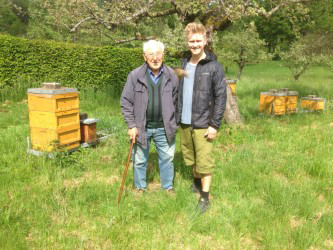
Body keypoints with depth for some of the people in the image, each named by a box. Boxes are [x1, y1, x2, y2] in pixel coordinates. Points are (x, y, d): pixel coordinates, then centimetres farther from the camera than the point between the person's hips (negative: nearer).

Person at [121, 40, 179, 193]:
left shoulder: (171, 76, -2)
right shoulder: (135, 76, -8)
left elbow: (176, 101, 8)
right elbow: (126, 102, -4)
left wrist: (174, 123, 7)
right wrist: (131, 125, -8)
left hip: (164, 127, 2)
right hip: (141, 127, -1)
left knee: (167, 158, 13)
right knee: (139, 160, 12)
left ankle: (168, 187, 34)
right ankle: (140, 188, 33)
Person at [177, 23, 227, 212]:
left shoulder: (214, 67, -9)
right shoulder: (184, 65, 8)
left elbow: (221, 97, -11)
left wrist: (215, 124, -14)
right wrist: (177, 117, 10)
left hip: (203, 124, -5)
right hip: (184, 123, 5)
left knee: (204, 162, 1)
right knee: (190, 158, 19)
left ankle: (205, 197, 15)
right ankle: (196, 182, 42)